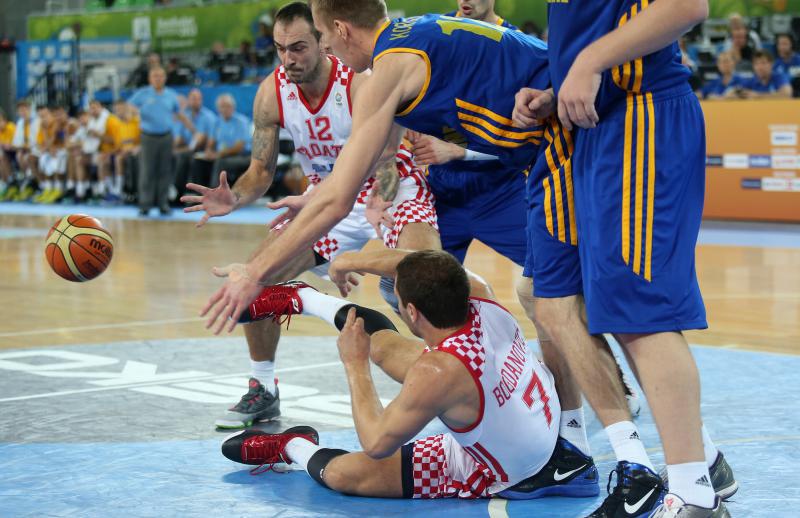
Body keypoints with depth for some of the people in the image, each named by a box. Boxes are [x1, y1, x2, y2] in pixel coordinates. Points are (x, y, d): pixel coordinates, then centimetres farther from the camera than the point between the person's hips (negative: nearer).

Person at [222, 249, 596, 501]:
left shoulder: (437, 372, -41)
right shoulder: (479, 297, -24)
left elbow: (376, 444, -26)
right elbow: (424, 267, -1)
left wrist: (354, 365, -17)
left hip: (493, 474, -7)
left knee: (341, 473, -3)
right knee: (380, 343, 13)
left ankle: (292, 447, 31)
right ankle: (299, 298, 36)